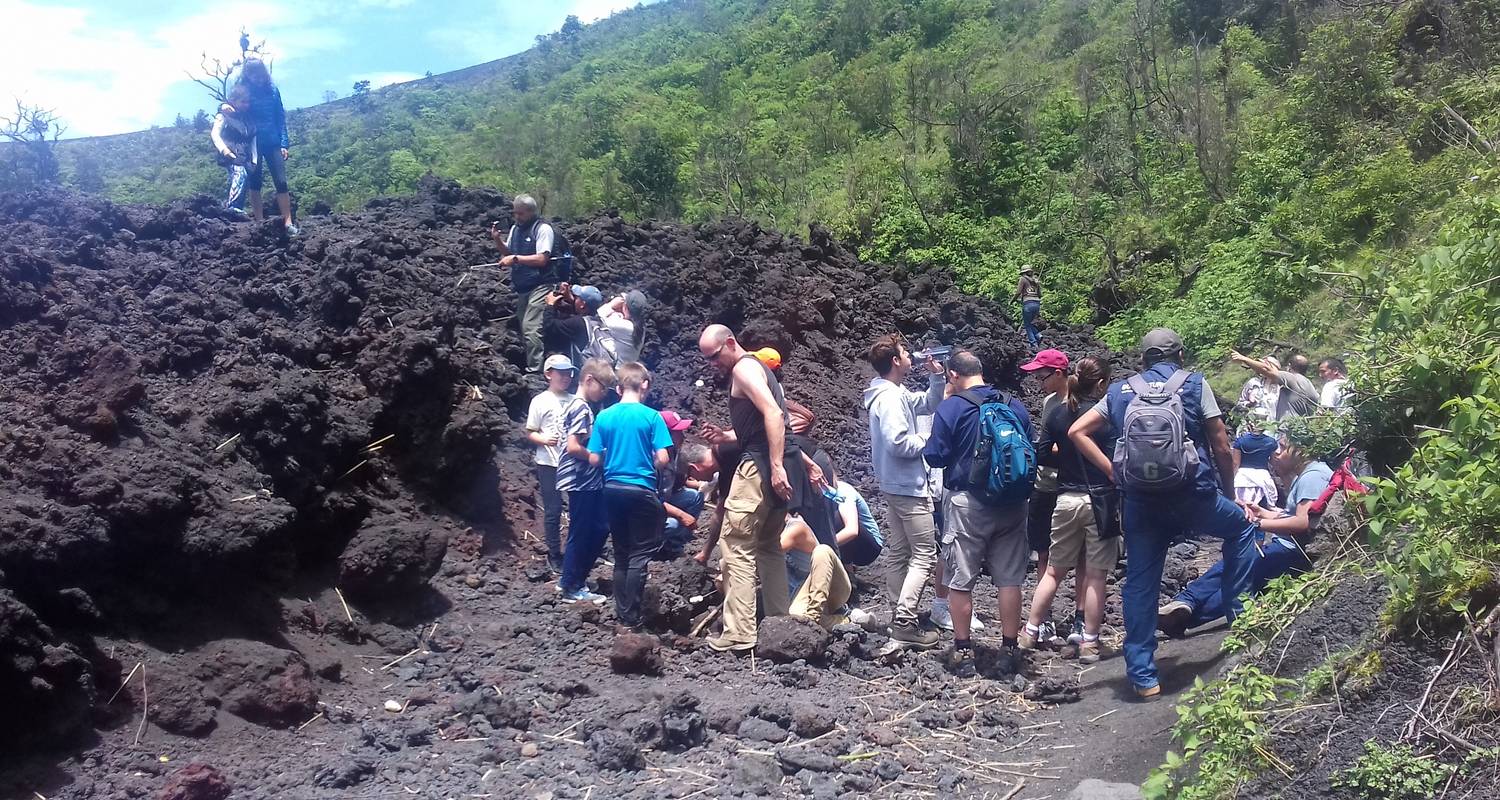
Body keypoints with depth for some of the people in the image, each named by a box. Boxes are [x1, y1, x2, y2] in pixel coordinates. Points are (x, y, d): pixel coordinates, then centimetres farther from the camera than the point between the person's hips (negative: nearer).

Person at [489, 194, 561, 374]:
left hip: (540, 286, -8)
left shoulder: (543, 229, -8)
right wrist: (497, 239, 6)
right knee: (525, 330, 8)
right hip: (522, 287, 8)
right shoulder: (515, 228, 14)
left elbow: (542, 259, -16)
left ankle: (535, 369, -17)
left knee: (531, 328, -17)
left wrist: (515, 258, -17)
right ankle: (530, 366, 15)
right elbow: (507, 252, 25)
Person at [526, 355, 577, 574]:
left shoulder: (574, 401, 9)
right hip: (549, 464, -4)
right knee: (553, 510, 2)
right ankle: (554, 556, 13)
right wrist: (544, 440, -20)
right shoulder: (541, 401, -2)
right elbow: (530, 433, -1)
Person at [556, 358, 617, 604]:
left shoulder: (588, 407, 13)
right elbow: (573, 447, -24)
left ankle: (570, 580, 24)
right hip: (580, 482, -10)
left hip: (591, 482, 10)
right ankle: (571, 589, 12)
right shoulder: (581, 409, -16)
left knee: (600, 528, 15)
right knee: (580, 533, 0)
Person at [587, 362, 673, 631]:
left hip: (613, 489, 4)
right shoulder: (651, 416, -9)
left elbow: (594, 459, 2)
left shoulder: (604, 417, 1)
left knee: (621, 554, 14)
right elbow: (662, 459, -11)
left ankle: (622, 614, 18)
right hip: (641, 490, -4)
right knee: (639, 555, 2)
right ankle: (631, 619, 1)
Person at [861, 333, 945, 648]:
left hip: (895, 485, 11)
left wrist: (936, 376, 9)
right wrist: (926, 441, -12)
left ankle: (899, 614, 21)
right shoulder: (890, 398, -20)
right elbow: (898, 443, -28)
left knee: (898, 552, 14)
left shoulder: (895, 393, 11)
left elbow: (929, 403, 23)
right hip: (909, 486, -10)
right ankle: (905, 623, -10)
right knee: (925, 555, -7)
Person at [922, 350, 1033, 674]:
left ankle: (964, 651, 12)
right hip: (1011, 503, 4)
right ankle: (1008, 651, 12)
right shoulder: (1015, 406, 5)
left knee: (960, 580, 7)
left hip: (967, 503, -4)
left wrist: (926, 447, 12)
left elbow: (936, 455, -8)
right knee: (1009, 579, 8)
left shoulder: (951, 408, -10)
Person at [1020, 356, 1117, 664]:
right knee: (1095, 575, 3)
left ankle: (1031, 632, 20)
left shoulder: (1057, 413, 1)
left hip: (1066, 499, 4)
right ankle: (1089, 643, 7)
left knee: (1055, 569, 16)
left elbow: (1041, 453, 4)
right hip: (1100, 500, -4)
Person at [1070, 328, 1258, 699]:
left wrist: (1112, 470, 7)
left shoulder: (1120, 391, 9)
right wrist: (1229, 492, 14)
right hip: (1193, 497, -2)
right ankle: (1239, 616, 23)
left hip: (1140, 502, 2)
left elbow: (1077, 431, 5)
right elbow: (1222, 448, 1)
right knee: (1241, 527, 26)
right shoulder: (1195, 385, 2)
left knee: (1139, 585, 10)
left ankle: (1143, 676, 10)